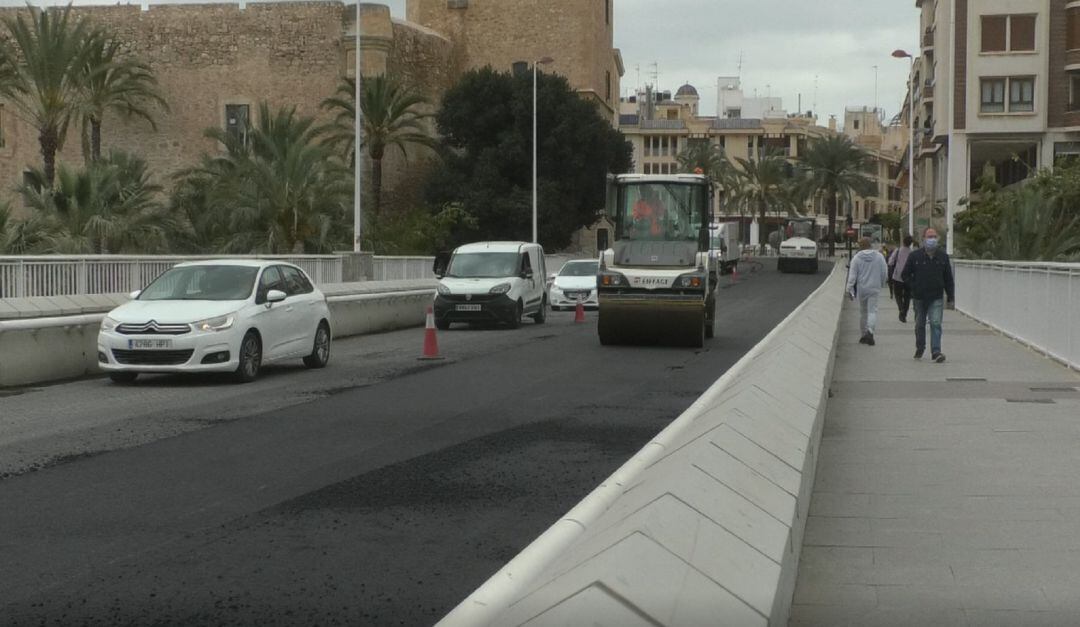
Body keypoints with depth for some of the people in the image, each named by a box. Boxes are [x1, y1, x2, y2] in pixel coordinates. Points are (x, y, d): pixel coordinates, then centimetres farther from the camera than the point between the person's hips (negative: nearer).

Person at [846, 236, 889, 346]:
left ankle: (864, 334, 19)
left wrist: (850, 289, -4)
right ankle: (870, 331, -22)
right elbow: (885, 273, 4)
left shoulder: (857, 258, -5)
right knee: (872, 310, -1)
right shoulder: (879, 257, -1)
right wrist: (881, 284, 20)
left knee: (863, 311, 12)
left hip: (861, 289, 0)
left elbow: (852, 275, -7)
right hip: (874, 288, 0)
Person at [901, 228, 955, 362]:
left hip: (936, 297, 0)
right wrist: (914, 287, -5)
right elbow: (905, 275, 6)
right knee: (920, 325, 13)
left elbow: (948, 279, 8)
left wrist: (951, 298, 5)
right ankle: (920, 348, 33)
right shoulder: (914, 256, -2)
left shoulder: (943, 256, 4)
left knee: (936, 323, -13)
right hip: (919, 297, 0)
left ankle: (936, 351, -16)